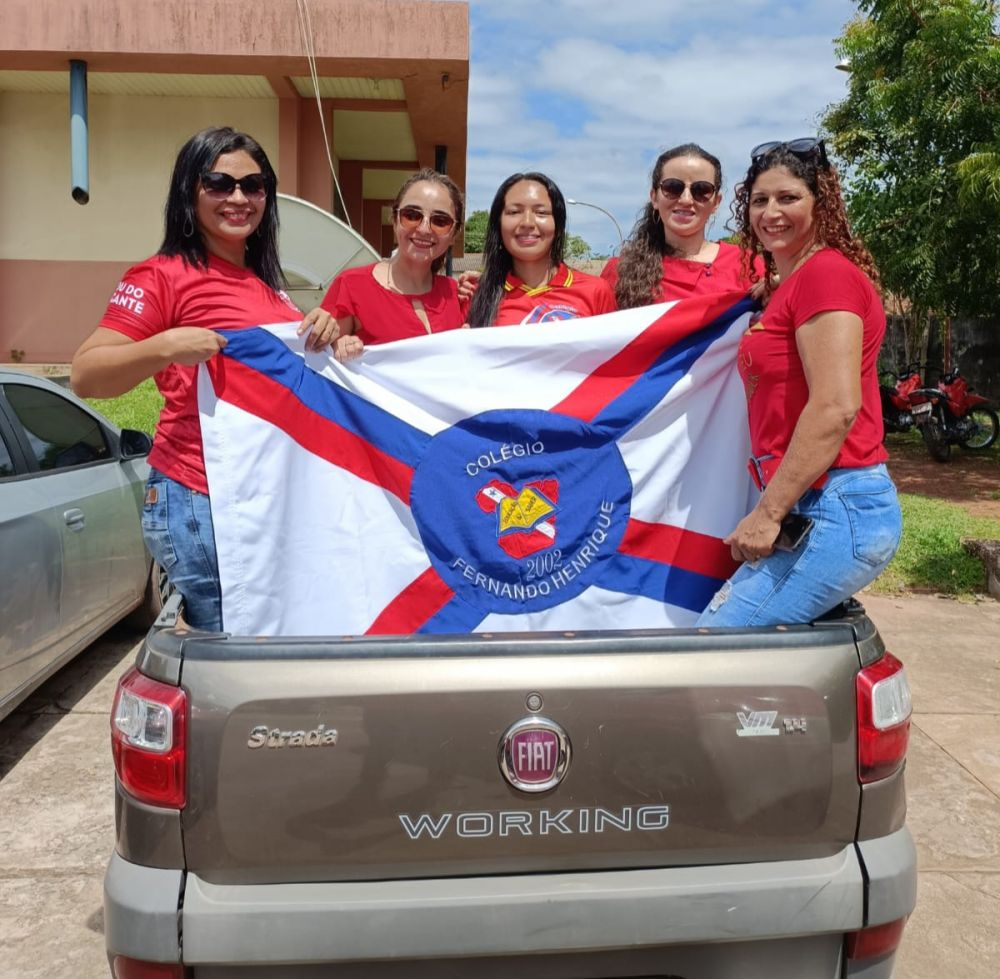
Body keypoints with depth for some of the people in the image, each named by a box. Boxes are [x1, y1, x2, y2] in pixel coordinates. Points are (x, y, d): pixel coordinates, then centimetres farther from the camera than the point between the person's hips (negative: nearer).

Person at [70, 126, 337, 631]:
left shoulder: (266, 282, 16)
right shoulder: (164, 275, -4)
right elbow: (84, 376, -10)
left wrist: (322, 336, 4)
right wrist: (165, 347, -26)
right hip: (202, 501, -7)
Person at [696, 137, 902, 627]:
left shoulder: (826, 272, -10)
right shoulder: (787, 287, 19)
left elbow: (836, 407, -20)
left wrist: (768, 513, -18)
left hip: (835, 509, -9)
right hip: (810, 508, 9)